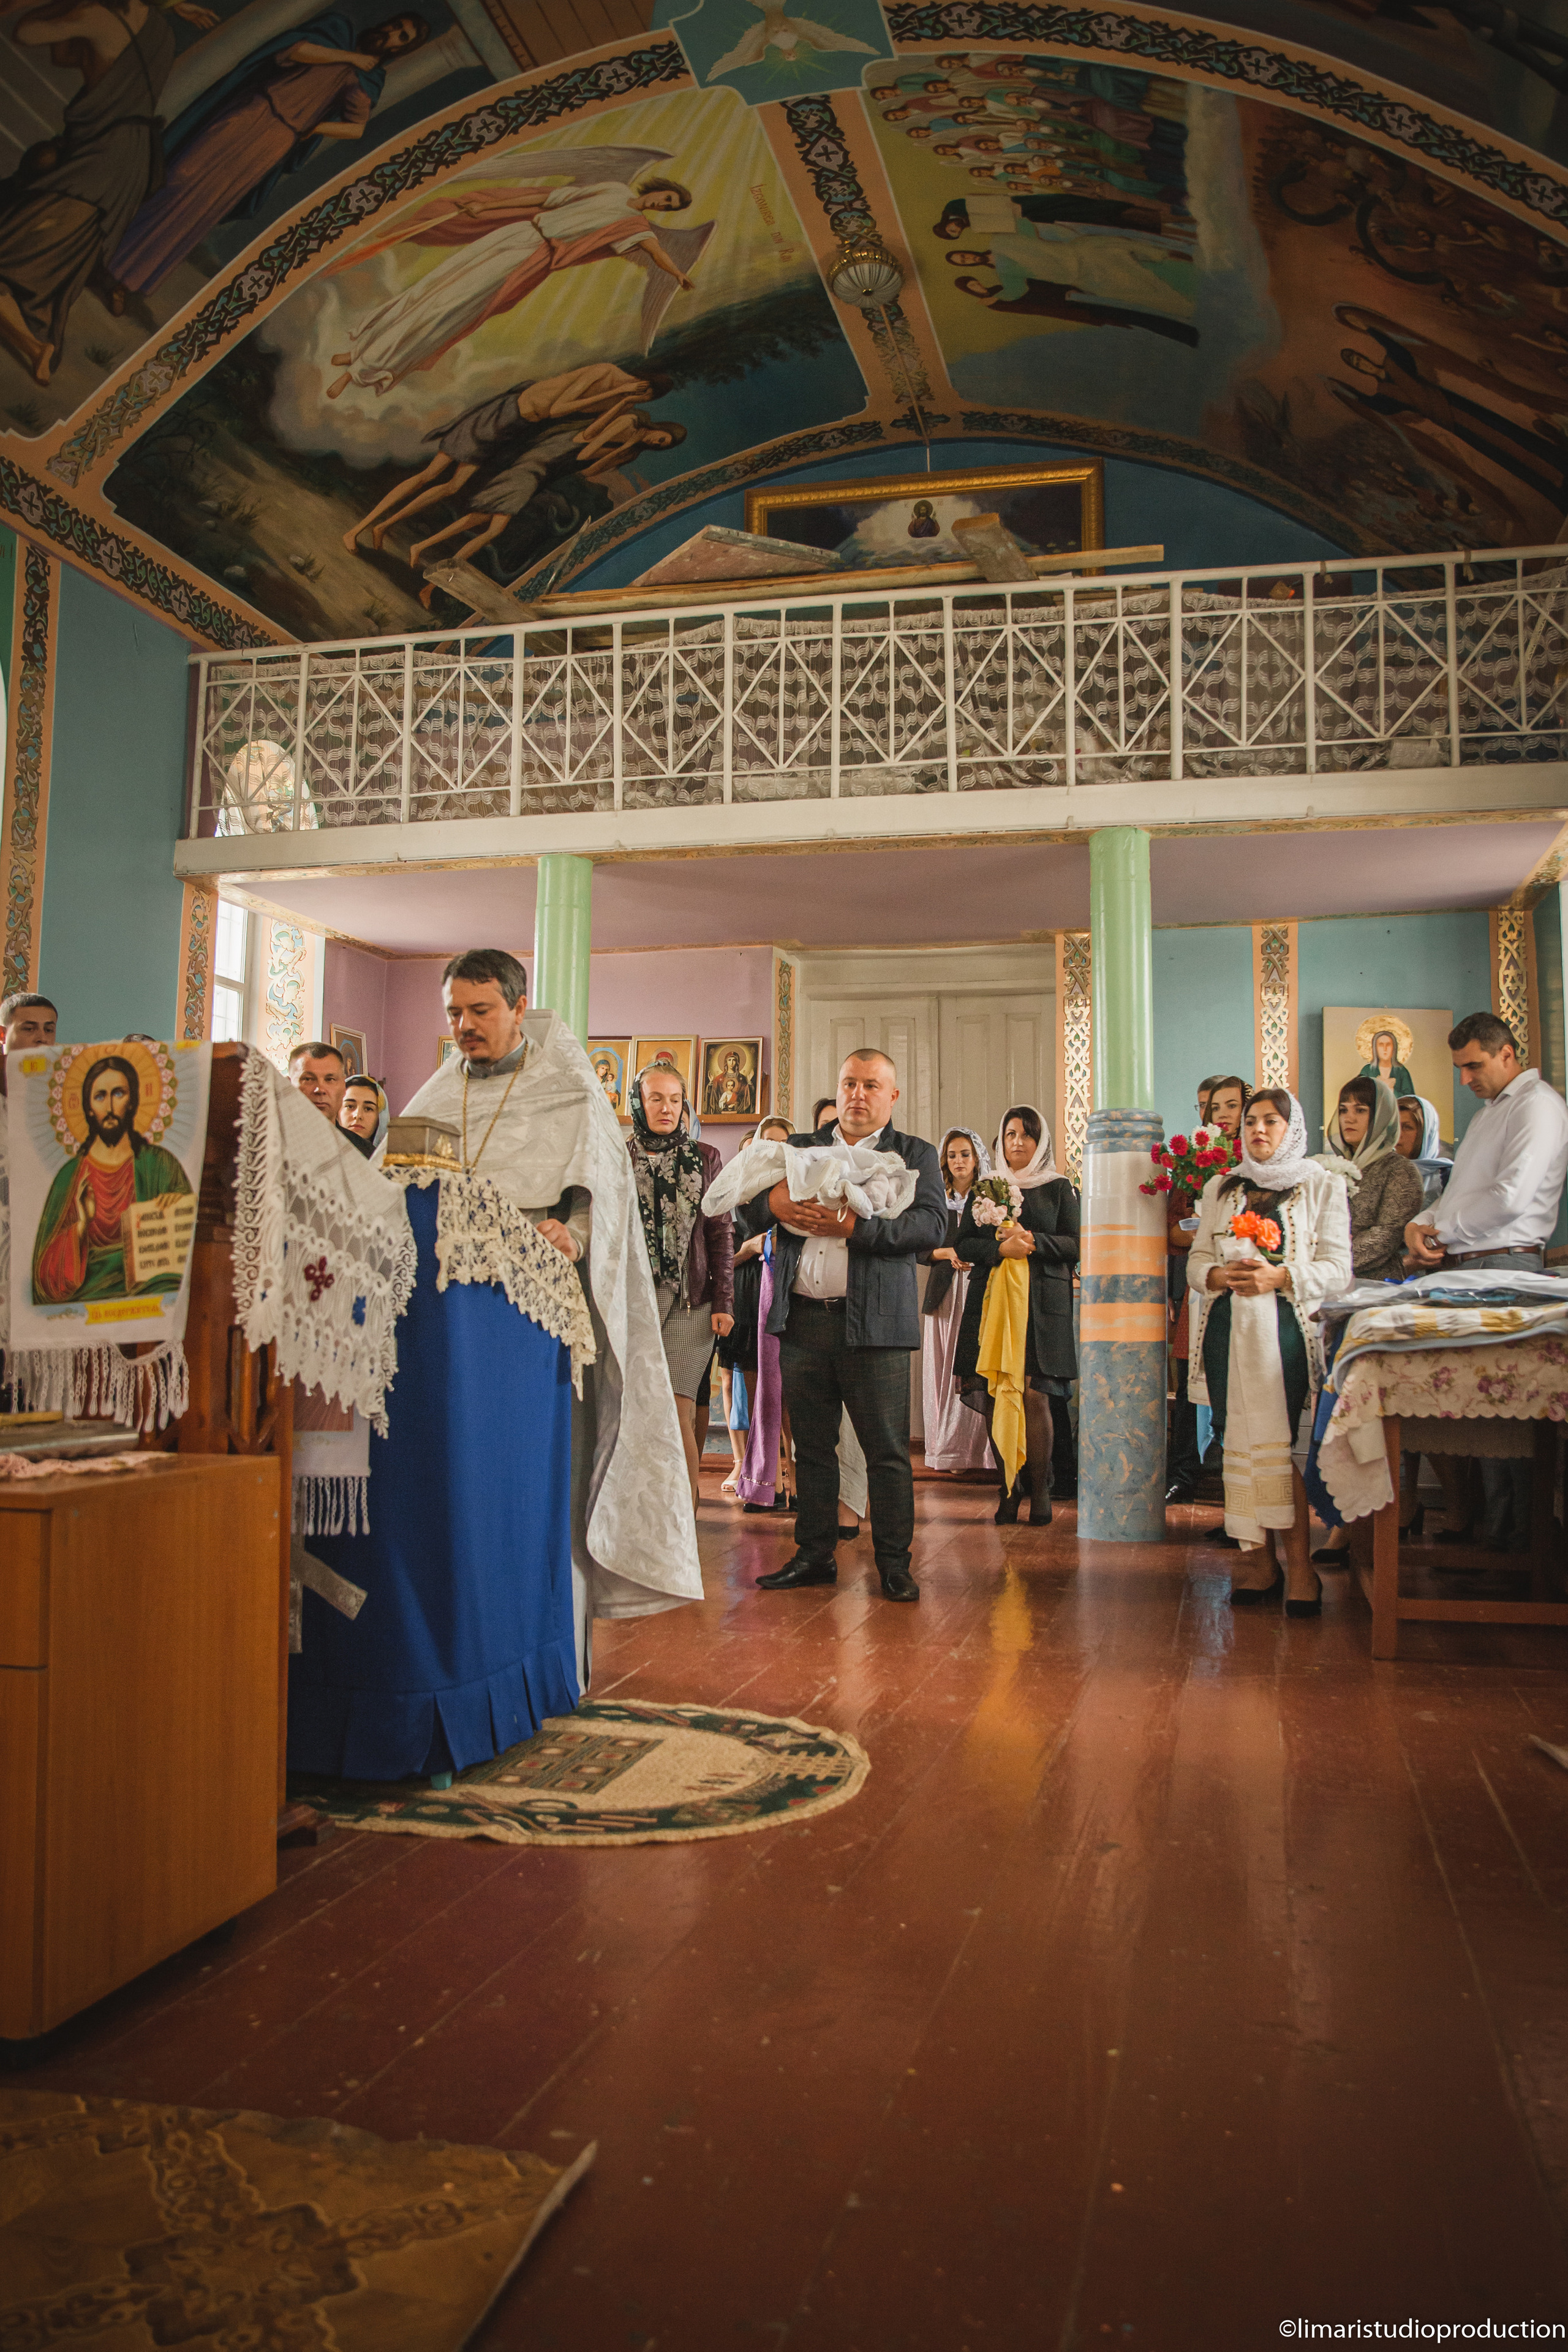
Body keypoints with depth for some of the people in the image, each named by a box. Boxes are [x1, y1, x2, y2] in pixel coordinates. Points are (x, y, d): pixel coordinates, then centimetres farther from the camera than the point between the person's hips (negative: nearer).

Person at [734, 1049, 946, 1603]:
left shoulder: (914, 1155, 9)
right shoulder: (799, 1150, 18)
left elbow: (931, 1225, -8)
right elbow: (742, 1214, 13)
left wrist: (854, 1227, -19)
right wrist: (771, 1203, -11)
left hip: (873, 1323, -3)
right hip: (802, 1320, 3)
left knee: (887, 1449, -1)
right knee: (812, 1446, 10)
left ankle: (893, 1563, 9)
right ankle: (814, 1556, 21)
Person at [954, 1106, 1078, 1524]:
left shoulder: (1058, 1188, 11)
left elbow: (1077, 1245, 4)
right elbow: (963, 1245, 9)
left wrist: (1032, 1241, -11)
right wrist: (1001, 1248, -10)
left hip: (1042, 1303, -2)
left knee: (1033, 1395, -10)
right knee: (995, 1395, -4)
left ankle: (1040, 1490, 1)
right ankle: (1009, 1488, 6)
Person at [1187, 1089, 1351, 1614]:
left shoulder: (1323, 1186, 9)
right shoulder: (1220, 1188, 20)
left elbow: (1337, 1269, 0)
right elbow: (1197, 1261, 15)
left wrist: (1280, 1277, -15)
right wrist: (1219, 1276, -8)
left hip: (1287, 1328, -3)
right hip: (1229, 1330, 3)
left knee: (1283, 1441, -11)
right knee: (1239, 1440, 0)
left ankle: (1298, 1561, -7)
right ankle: (1255, 1560, 4)